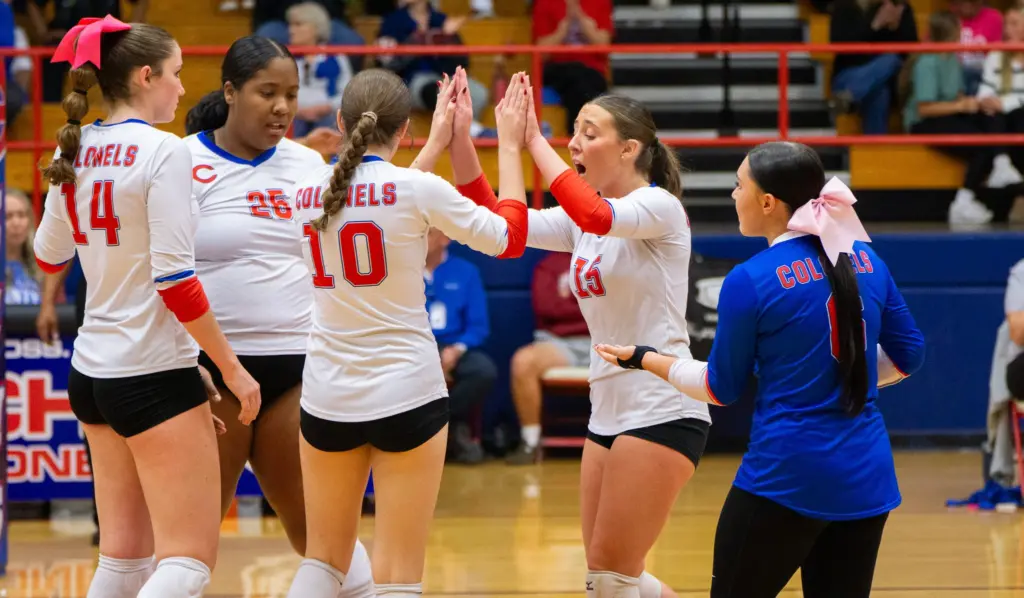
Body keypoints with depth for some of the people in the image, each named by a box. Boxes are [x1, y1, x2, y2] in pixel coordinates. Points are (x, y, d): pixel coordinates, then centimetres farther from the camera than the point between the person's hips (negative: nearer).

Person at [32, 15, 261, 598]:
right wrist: (232, 368, -10)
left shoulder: (77, 150, 7)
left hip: (93, 369, 8)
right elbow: (175, 279, -17)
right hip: (154, 375, -8)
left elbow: (49, 255, 22)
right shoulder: (163, 151, -14)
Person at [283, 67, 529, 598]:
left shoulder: (309, 191, 2)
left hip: (327, 398, 4)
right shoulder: (418, 189, -12)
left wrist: (437, 142, 28)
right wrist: (509, 146, 11)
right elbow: (508, 237, 2)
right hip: (405, 394, -4)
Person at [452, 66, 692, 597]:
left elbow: (598, 215, -31)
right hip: (608, 413, 9)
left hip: (661, 412, -9)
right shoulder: (580, 222, 13)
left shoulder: (659, 206, -10)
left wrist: (533, 140, -27)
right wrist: (459, 138, -6)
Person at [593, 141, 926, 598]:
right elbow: (907, 356, 13)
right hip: (866, 482, 6)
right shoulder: (865, 260, 3)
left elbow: (721, 388, -1)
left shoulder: (750, 281, -12)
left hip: (786, 479, -5)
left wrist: (645, 359, 13)